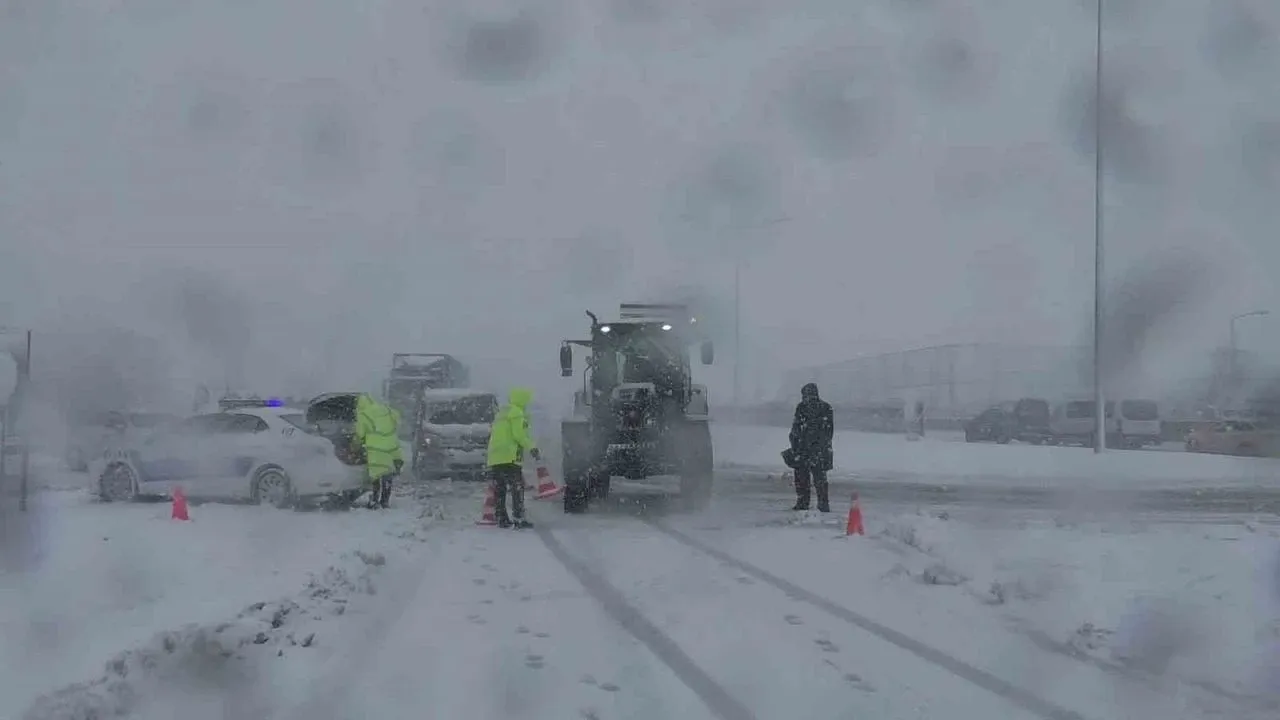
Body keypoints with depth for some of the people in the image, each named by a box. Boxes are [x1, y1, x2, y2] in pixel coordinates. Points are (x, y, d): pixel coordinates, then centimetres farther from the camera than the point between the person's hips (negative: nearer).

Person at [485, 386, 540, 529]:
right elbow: (520, 435, -14)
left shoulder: (501, 413, 25)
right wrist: (533, 448, -6)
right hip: (509, 457, -9)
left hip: (493, 458, 9)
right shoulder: (517, 413, -4)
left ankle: (502, 518, 9)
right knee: (517, 488, -8)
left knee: (499, 490, 9)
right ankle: (518, 518, -15)